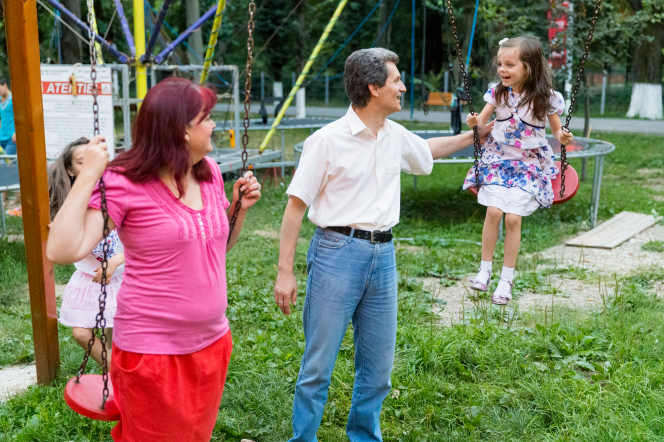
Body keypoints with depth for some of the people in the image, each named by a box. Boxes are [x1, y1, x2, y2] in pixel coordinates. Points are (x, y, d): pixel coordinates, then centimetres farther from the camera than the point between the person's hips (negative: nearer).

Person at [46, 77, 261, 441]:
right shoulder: (124, 184, -17)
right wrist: (87, 176, -26)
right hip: (152, 352, -6)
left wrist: (240, 206, 0)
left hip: (212, 341, 6)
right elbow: (62, 251, -26)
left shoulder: (210, 172, 4)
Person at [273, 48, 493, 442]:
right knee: (319, 363, 1)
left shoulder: (396, 136, 8)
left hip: (384, 255, 6)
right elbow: (296, 206, -9)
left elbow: (426, 152, 32)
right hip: (338, 252, -6)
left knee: (379, 364, 14)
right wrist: (285, 272, -12)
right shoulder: (328, 140, -11)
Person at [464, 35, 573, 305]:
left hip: (529, 163, -2)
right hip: (498, 158, 2)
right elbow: (483, 119, 2)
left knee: (513, 217, -10)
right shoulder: (498, 92, -4)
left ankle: (507, 278, 6)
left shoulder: (546, 98, -10)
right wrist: (475, 122, -20)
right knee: (493, 211, -14)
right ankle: (485, 269, 3)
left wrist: (563, 137, -21)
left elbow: (557, 129, 1)